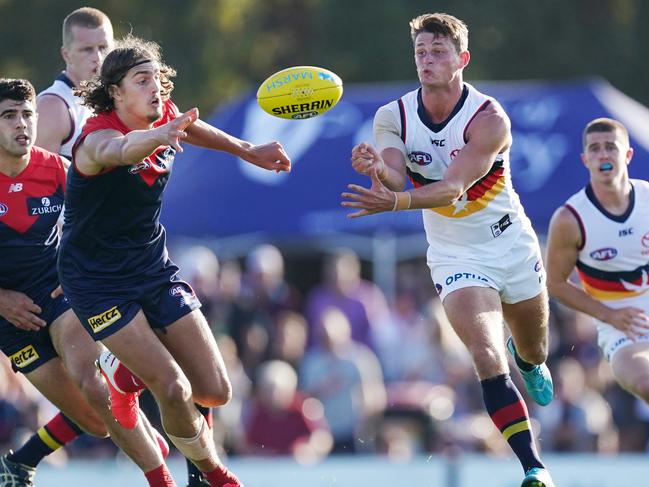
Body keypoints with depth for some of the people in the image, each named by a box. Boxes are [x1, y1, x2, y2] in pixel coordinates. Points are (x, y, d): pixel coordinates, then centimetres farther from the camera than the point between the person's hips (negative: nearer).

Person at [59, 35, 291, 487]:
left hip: (154, 269, 7)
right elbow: (121, 149, -51)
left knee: (216, 392, 1)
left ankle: (125, 371, 30)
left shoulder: (166, 117, -7)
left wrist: (249, 151, 16)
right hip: (97, 280, -7)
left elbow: (190, 128, 15)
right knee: (174, 390, -18)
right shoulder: (97, 139, -28)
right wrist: (158, 136, -73)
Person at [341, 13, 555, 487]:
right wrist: (378, 170, -48)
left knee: (533, 351, 21)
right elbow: (396, 178, -23)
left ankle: (529, 360, 60)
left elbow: (453, 188, -34)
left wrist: (393, 203, -50)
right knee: (487, 356, -20)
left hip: (512, 243, 0)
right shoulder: (393, 117, -11)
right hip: (455, 255, 0)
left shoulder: (489, 118, -24)